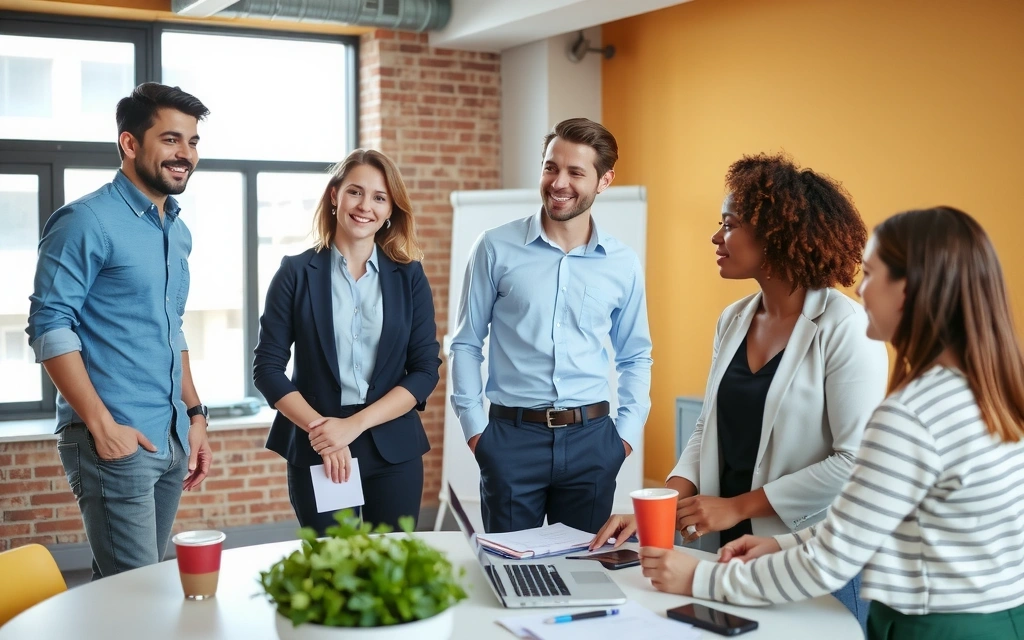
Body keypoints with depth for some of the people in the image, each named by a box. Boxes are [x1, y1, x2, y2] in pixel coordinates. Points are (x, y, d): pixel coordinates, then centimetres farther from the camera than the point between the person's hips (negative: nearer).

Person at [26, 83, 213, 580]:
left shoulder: (177, 231, 14)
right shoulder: (86, 221, -10)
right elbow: (49, 327, -14)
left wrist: (194, 414, 15)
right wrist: (103, 425, -19)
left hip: (171, 441, 8)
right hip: (116, 442, -8)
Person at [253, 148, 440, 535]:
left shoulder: (409, 276, 4)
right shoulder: (297, 273, 0)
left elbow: (425, 369, -1)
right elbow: (267, 366, -2)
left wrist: (354, 424, -12)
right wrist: (320, 428, -15)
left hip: (394, 452, 1)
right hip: (316, 453, -1)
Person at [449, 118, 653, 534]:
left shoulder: (624, 265, 4)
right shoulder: (496, 249, -3)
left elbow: (635, 358, 13)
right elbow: (467, 343, 3)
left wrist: (627, 432, 3)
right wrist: (474, 427, -2)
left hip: (591, 438, 2)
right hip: (511, 436, -2)